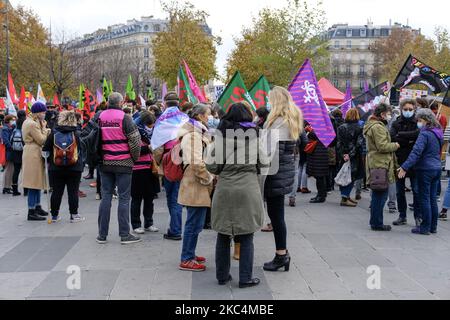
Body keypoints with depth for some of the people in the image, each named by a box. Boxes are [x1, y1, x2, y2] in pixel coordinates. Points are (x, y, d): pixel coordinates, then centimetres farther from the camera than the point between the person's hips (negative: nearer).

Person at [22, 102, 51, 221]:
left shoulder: (29, 122, 17)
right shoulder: (32, 124, -16)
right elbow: (42, 140, -16)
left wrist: (44, 130, 5)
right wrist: (45, 129, -4)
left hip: (34, 154, 11)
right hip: (33, 154, -11)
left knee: (37, 182, 17)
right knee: (34, 184, -7)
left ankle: (37, 207, 27)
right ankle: (31, 212, -4)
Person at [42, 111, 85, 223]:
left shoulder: (54, 133, -4)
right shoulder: (76, 133, -5)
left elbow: (46, 149, 1)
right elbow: (80, 151, 0)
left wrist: (50, 161, 16)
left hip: (56, 168, 1)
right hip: (74, 168, -1)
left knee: (56, 192, 9)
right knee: (73, 192, 5)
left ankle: (54, 215, 16)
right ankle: (74, 215, 8)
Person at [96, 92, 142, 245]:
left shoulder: (100, 117, 5)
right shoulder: (124, 118, -9)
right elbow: (135, 140, -11)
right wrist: (135, 158, 3)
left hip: (104, 163, 4)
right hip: (123, 163, -4)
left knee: (106, 196, 10)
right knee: (124, 198, 1)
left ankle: (102, 234, 13)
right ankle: (124, 235, 3)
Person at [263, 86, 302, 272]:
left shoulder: (279, 122, -15)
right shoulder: (292, 121, 15)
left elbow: (275, 151, -20)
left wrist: (265, 172, -16)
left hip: (276, 173, -10)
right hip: (286, 171, 10)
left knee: (276, 215, -1)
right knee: (276, 214, 14)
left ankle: (281, 255, 7)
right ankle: (283, 254, 20)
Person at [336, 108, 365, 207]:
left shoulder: (341, 128, 3)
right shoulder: (359, 128, -7)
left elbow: (339, 143, -1)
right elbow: (359, 143, -13)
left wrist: (342, 155, -4)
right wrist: (350, 155, -12)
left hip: (343, 156, 4)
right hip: (354, 158, -4)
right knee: (351, 177, 0)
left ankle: (346, 196, 19)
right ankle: (345, 198, -5)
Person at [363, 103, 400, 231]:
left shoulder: (374, 125, 20)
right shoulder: (378, 127, -15)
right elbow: (382, 146, -20)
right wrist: (395, 145, -5)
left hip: (376, 164, 11)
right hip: (380, 165, -11)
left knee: (377, 195, 16)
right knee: (381, 194, -5)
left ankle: (375, 222, 23)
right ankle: (377, 223, 0)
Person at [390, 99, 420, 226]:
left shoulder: (418, 123, 1)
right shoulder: (396, 124, 8)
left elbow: (420, 135, -19)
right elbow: (392, 138, -9)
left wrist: (401, 135, -15)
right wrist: (410, 140, -14)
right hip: (399, 162, 3)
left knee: (417, 191, 0)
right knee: (400, 191, 10)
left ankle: (418, 216, 11)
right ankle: (402, 216, 21)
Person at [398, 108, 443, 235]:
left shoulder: (425, 134, -16)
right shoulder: (438, 133, 11)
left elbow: (416, 152, -24)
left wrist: (405, 167, -25)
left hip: (425, 169, -8)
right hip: (437, 168, 8)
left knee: (424, 199, 0)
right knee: (433, 198, 13)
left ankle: (425, 228, 4)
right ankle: (433, 226, 20)